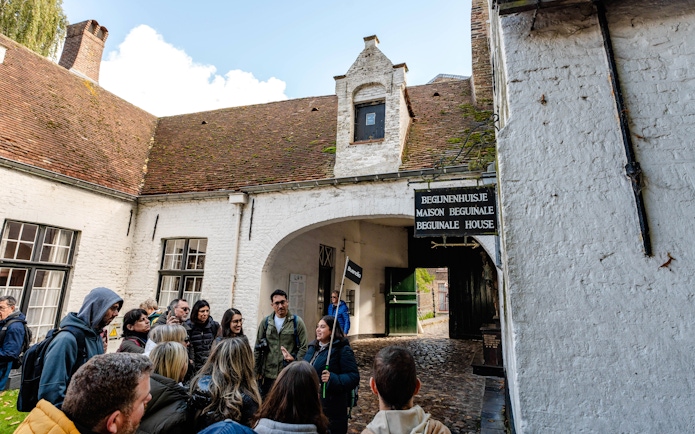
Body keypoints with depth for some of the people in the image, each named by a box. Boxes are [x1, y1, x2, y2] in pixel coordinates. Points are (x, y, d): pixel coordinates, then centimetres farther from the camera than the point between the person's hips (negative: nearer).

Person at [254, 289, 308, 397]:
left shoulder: (297, 322, -2)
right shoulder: (265, 322, 6)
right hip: (268, 375, 3)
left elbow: (303, 348, -3)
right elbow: (258, 349, 9)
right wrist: (256, 371, 6)